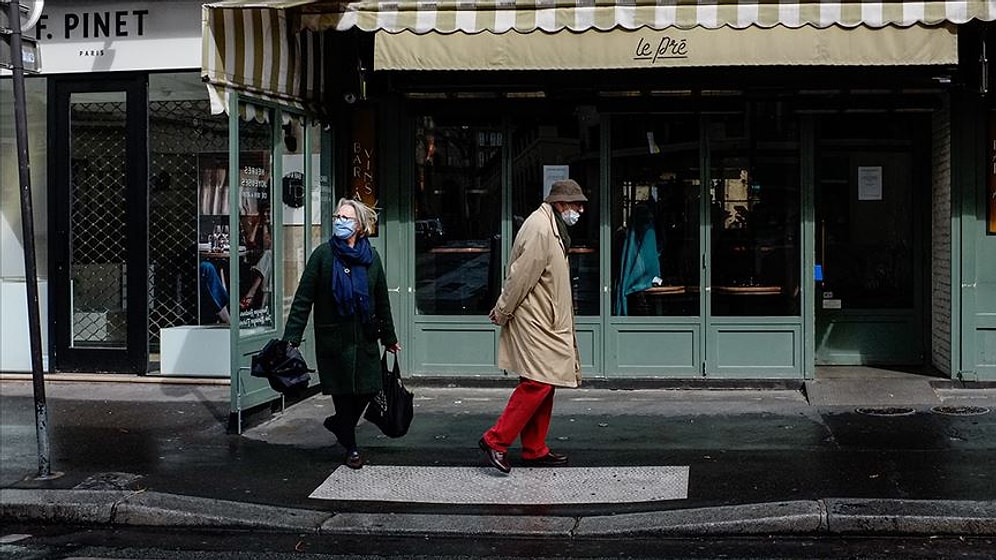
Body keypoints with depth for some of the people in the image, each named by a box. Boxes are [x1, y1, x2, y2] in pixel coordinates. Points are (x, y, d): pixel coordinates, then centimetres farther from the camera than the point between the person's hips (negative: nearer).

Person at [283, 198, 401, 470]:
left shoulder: (371, 258, 5)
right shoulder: (323, 255, -5)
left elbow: (382, 301, 13)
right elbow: (303, 299, -8)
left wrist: (389, 338, 18)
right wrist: (291, 338, -15)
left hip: (365, 338, 3)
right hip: (333, 338, -3)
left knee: (368, 389, 2)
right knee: (343, 392, 2)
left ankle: (338, 423, 31)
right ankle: (351, 447, 19)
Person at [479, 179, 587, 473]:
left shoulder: (553, 229, 17)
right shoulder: (539, 228, -17)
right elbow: (520, 276, -19)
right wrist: (501, 313, -13)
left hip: (546, 323, 10)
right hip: (533, 322, -10)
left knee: (544, 385, 11)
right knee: (537, 383, -14)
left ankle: (535, 450, 17)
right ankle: (495, 441, -9)